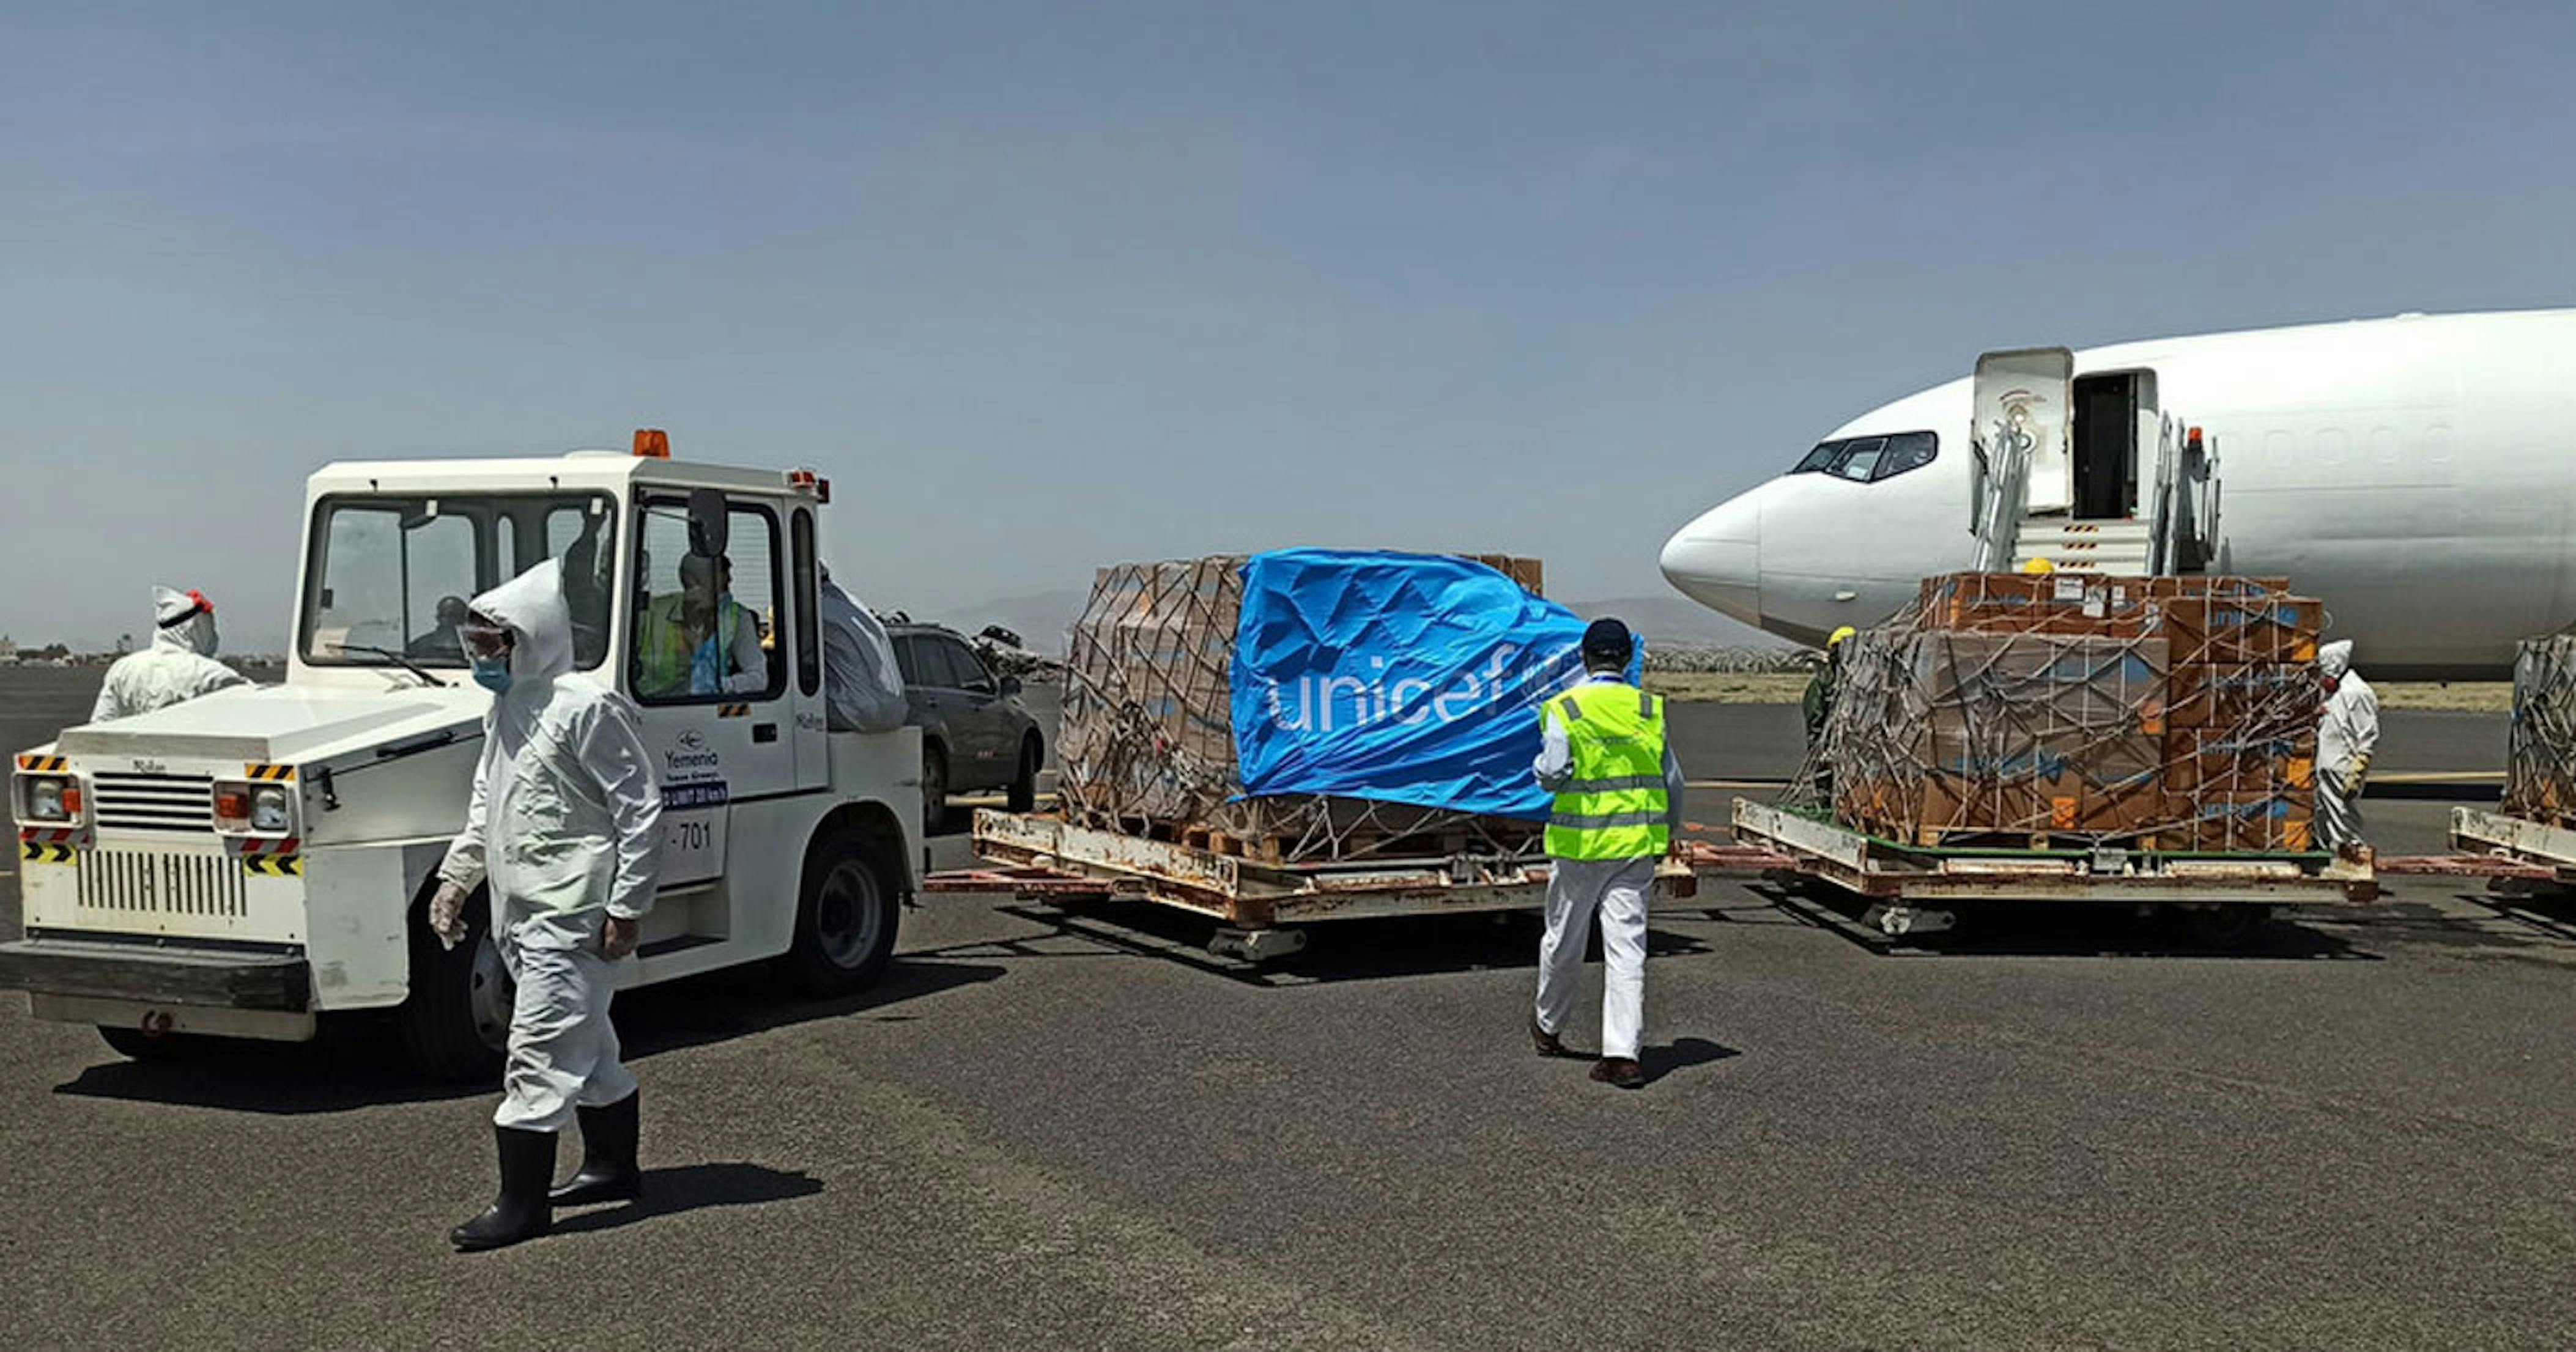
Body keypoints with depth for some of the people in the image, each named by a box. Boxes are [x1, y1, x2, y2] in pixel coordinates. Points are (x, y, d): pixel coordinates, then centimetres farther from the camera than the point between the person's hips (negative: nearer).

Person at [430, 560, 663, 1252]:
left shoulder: (587, 708, -15)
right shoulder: (506, 710, 14)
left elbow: (641, 812, -16)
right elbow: (485, 806, 25)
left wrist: (627, 907, -17)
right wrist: (456, 877, 16)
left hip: (569, 916, -10)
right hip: (521, 911, 10)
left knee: (537, 1054, -9)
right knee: (585, 1046, 19)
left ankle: (522, 1205, -4)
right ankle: (614, 1169, 31)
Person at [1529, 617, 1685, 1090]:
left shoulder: (1565, 709, -8)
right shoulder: (1649, 709, 2)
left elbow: (1552, 776, -17)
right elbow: (1672, 780, 7)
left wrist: (1542, 765, 7)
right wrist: (1672, 831, 23)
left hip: (1581, 840, -2)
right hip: (1637, 842, 2)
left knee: (1563, 940, 15)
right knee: (1627, 947, 2)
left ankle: (1548, 1027, 35)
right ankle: (1621, 1054, -4)